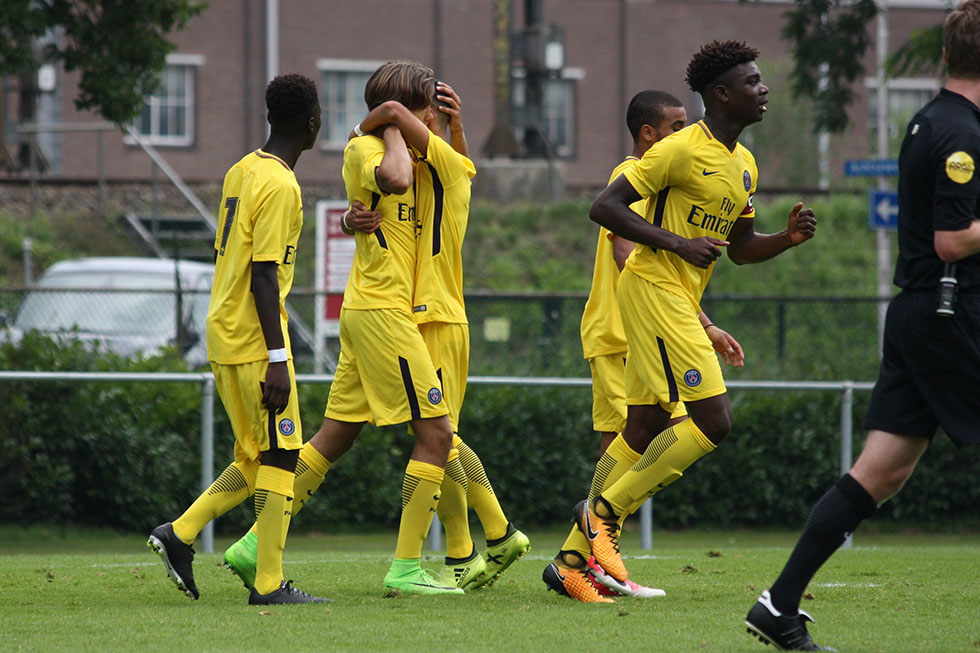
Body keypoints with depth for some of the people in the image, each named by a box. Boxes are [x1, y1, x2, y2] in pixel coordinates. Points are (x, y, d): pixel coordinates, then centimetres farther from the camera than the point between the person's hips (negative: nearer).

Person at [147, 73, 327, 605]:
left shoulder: (240, 172, 13)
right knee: (280, 457, -4)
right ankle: (269, 583, -4)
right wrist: (278, 358, -20)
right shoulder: (279, 186, -14)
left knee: (256, 460, 15)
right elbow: (263, 276, -19)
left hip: (223, 338, 9)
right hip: (254, 341, -9)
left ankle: (179, 534, 7)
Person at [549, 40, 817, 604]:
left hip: (681, 301, 9)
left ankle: (577, 559, 10)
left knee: (644, 434, 7)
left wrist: (788, 238, 5)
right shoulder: (682, 150, -12)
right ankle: (604, 510, -7)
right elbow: (605, 207, -14)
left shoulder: (744, 165, 15)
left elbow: (740, 248, 24)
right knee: (713, 420, -15)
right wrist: (678, 243, -20)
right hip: (655, 288, -9)